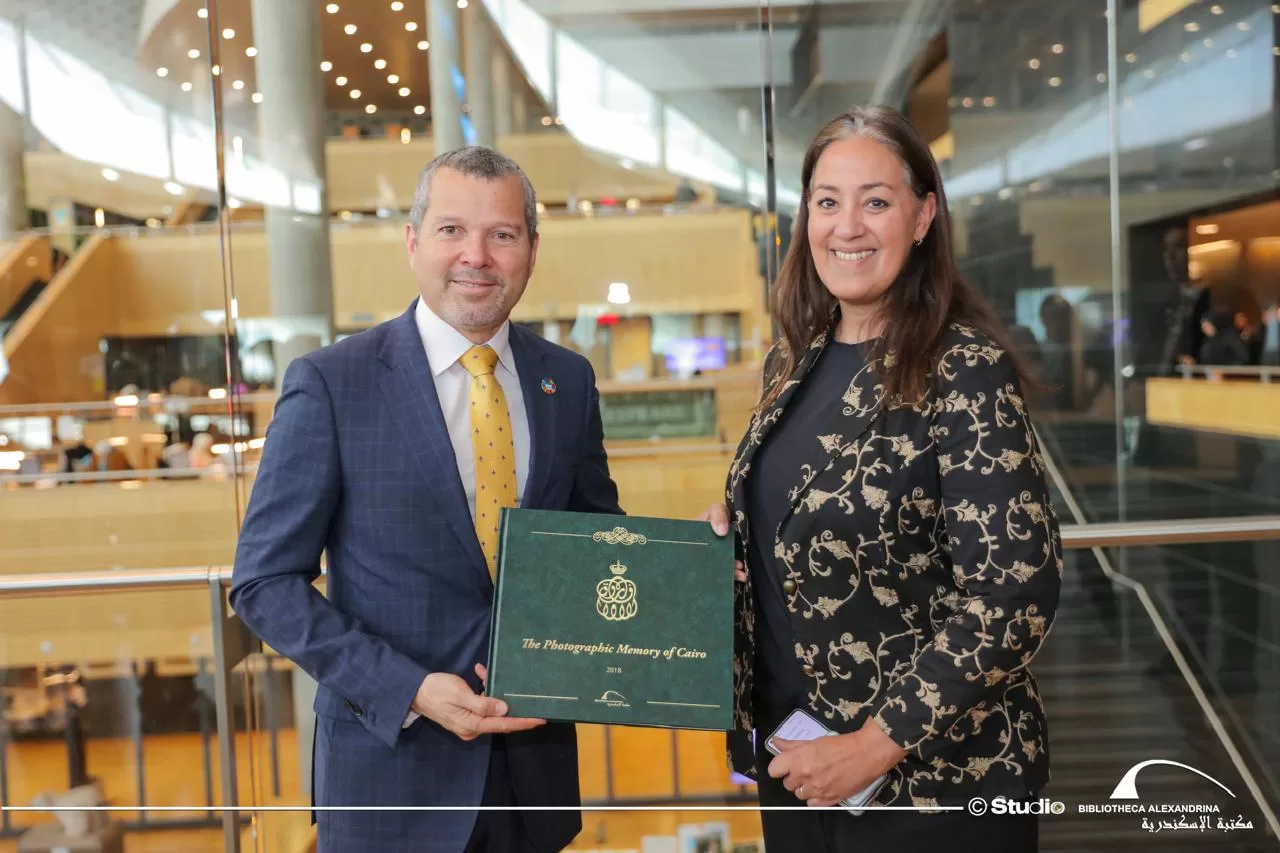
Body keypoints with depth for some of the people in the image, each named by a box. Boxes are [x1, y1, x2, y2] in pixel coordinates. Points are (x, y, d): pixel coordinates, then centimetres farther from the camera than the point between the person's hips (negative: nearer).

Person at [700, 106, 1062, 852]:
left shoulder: (966, 370, -17)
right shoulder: (796, 360, 3)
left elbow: (1015, 595, -20)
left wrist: (874, 746, -19)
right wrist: (728, 522, -4)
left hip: (933, 780, -6)